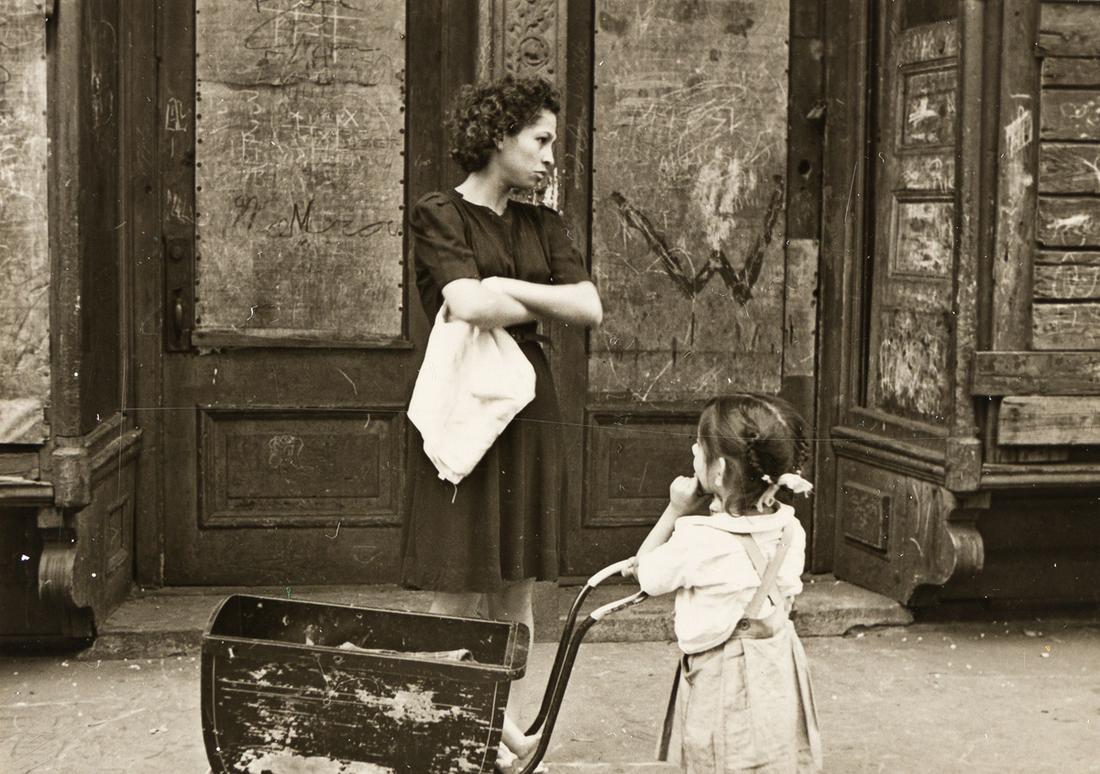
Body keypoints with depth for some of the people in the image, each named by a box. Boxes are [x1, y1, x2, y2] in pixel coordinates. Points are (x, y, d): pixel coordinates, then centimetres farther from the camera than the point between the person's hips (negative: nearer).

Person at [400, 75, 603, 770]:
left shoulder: (543, 226, 15)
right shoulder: (440, 216, -3)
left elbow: (591, 309, 2)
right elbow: (470, 305, -19)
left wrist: (507, 289, -8)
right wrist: (543, 307, -4)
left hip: (530, 412, 6)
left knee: (515, 593, 8)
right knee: (457, 597, -3)